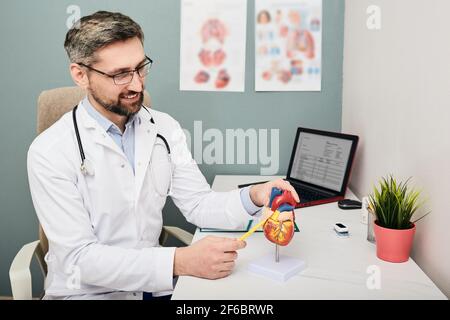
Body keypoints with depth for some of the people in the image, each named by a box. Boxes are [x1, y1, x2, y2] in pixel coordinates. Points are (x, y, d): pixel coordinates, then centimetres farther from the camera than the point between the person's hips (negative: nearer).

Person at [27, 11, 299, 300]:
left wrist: (253, 198, -19)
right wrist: (180, 262, -30)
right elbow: (80, 258, -19)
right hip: (89, 291, -3)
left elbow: (198, 205, 0)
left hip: (154, 283, 4)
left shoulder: (165, 128, -1)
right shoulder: (50, 153, -15)